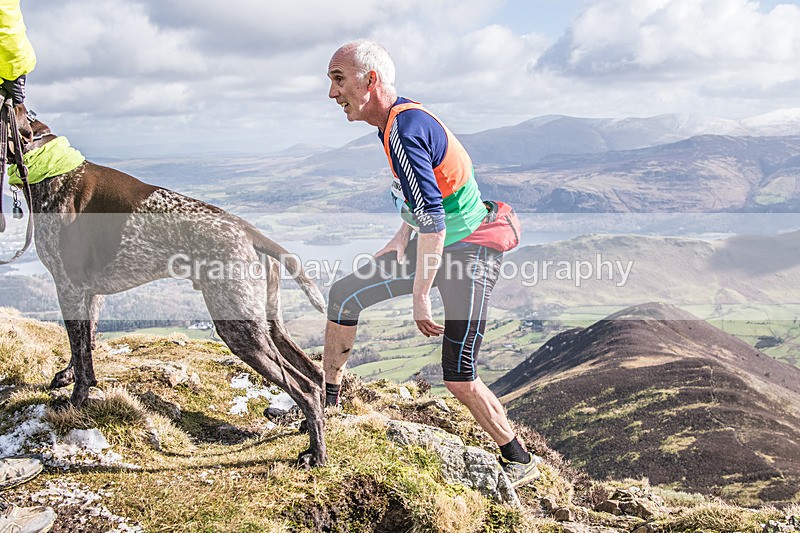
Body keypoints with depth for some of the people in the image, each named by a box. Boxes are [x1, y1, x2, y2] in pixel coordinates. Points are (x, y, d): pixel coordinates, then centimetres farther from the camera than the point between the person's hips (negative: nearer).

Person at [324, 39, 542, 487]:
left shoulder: (404, 130, -25)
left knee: (460, 380, -9)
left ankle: (521, 462, 12)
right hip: (435, 247, 10)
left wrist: (420, 298, -27)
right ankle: (327, 403, 25)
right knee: (344, 296, 8)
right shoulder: (400, 119, 5)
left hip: (469, 256, -10)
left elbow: (432, 219, -30)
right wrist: (402, 238, 13)